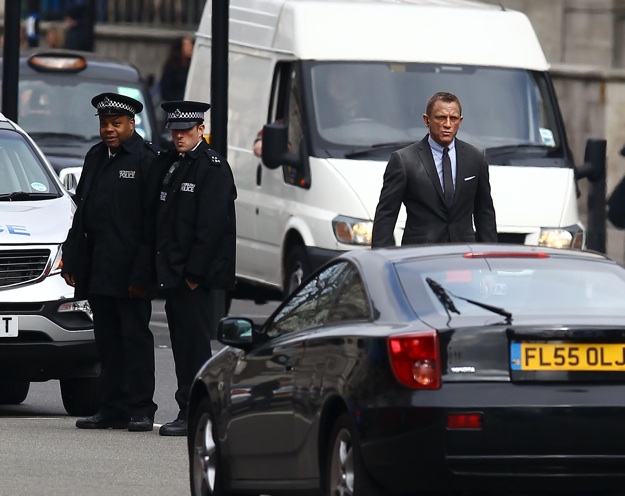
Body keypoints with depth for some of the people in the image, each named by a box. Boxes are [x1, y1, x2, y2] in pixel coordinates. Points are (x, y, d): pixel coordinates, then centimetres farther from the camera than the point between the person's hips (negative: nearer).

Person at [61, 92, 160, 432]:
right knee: (107, 341, 8)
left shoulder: (146, 159, -5)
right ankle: (112, 410, 12)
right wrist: (72, 261, 13)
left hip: (129, 272, -7)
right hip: (97, 270, 7)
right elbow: (81, 212, 20)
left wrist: (141, 274, -15)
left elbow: (152, 222, -10)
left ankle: (140, 410, -1)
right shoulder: (95, 157, 16)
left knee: (135, 337, -3)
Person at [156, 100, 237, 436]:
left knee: (193, 342, -7)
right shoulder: (168, 163, 16)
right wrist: (162, 269, 10)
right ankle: (189, 412, 13)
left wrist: (195, 273, -17)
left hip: (198, 274, -8)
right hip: (172, 272, 8)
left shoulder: (213, 167, -8)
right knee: (182, 343, 9)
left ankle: (192, 414, -7)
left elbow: (211, 226, -14)